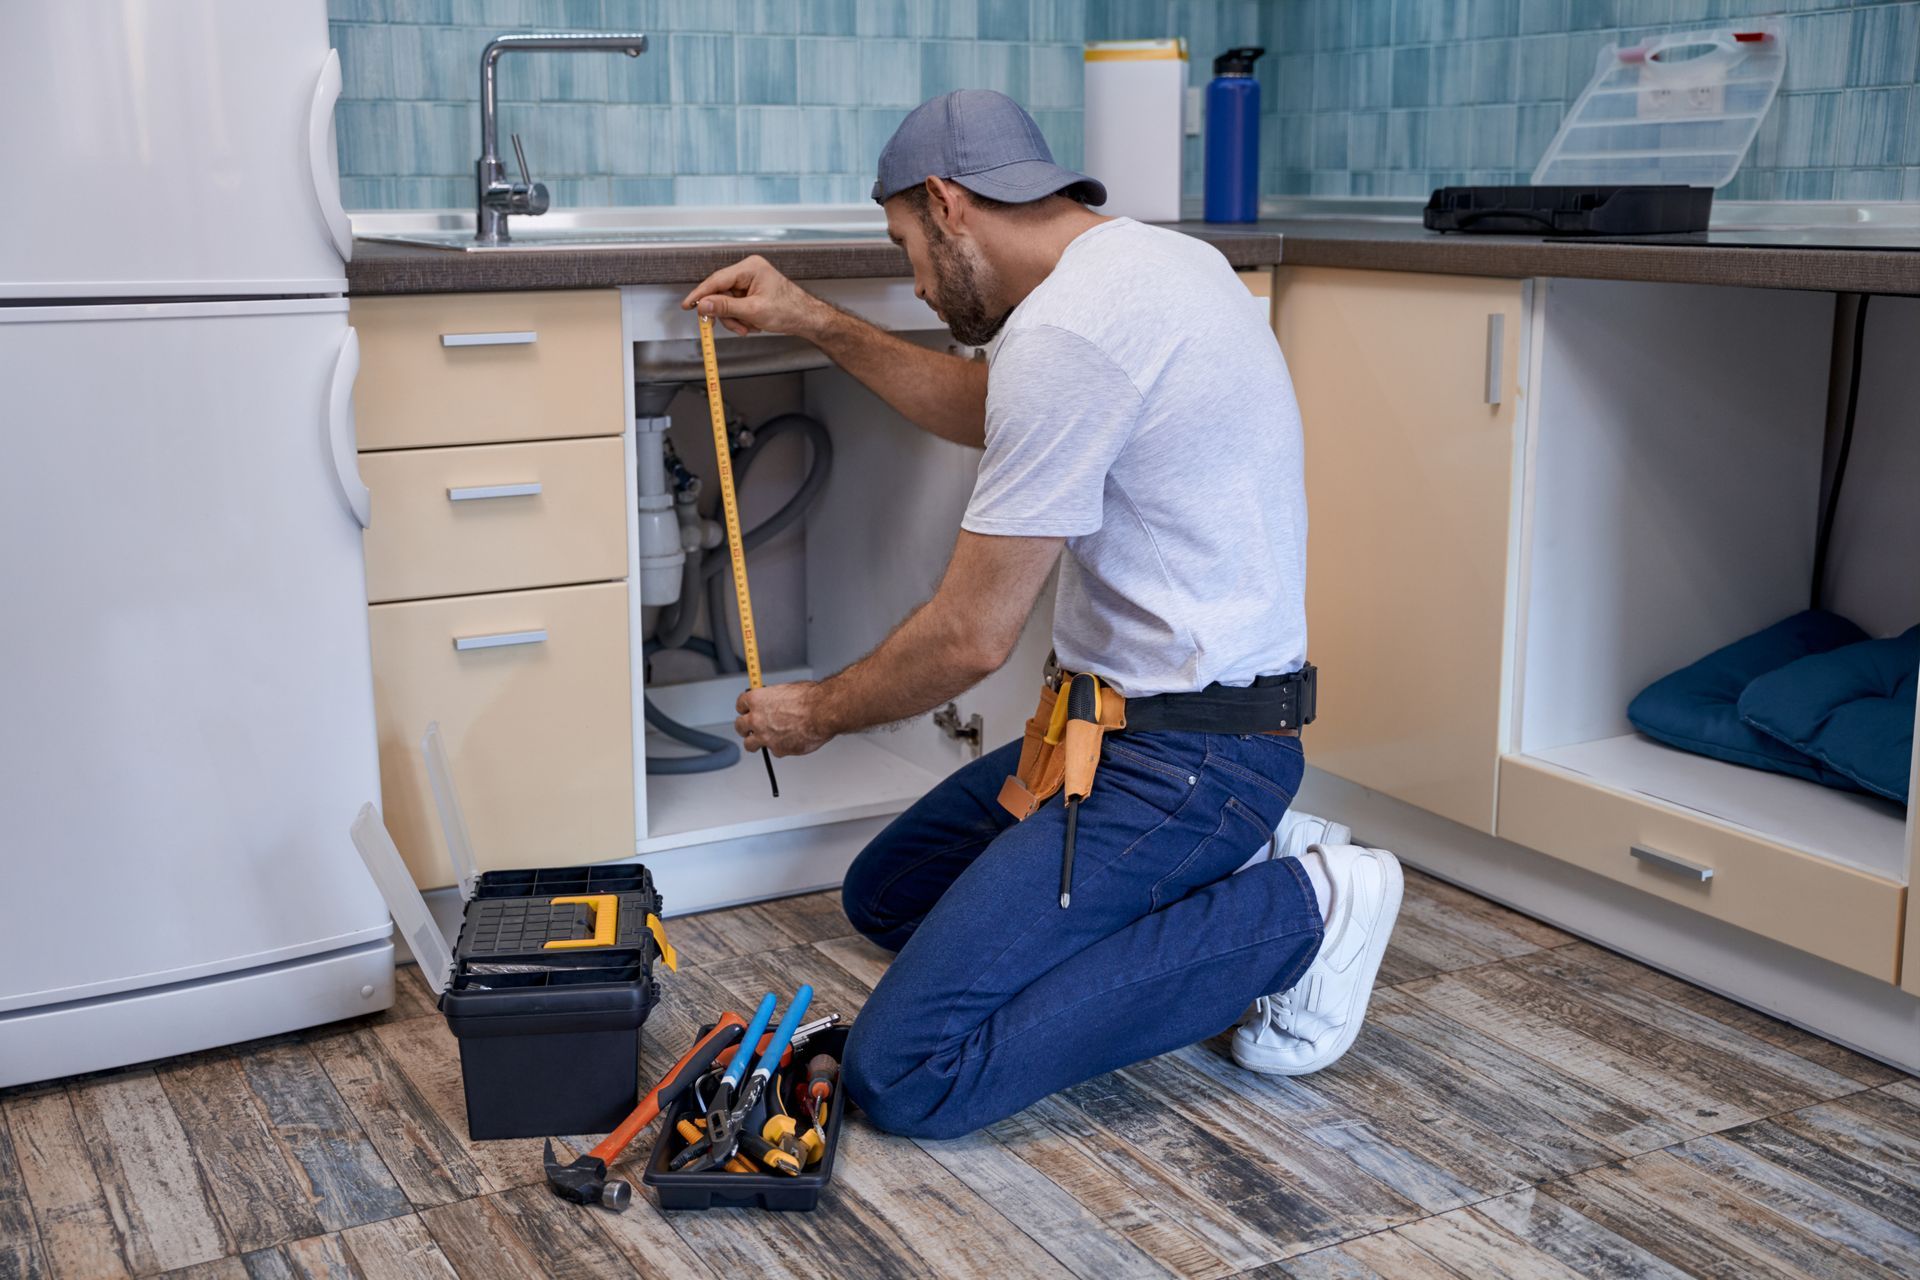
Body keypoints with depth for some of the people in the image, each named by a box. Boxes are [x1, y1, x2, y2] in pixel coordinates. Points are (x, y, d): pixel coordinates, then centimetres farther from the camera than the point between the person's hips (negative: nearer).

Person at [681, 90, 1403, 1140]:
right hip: (1140, 718, 11)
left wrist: (814, 714, 1)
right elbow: (989, 413, 29)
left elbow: (971, 639, -17)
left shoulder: (1066, 330, -22)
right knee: (884, 895, 22)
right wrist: (816, 325, 25)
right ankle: (1221, 879, 11)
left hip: (1180, 757, -10)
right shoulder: (1146, 257, 10)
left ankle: (1293, 916, -7)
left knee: (901, 1078, -14)